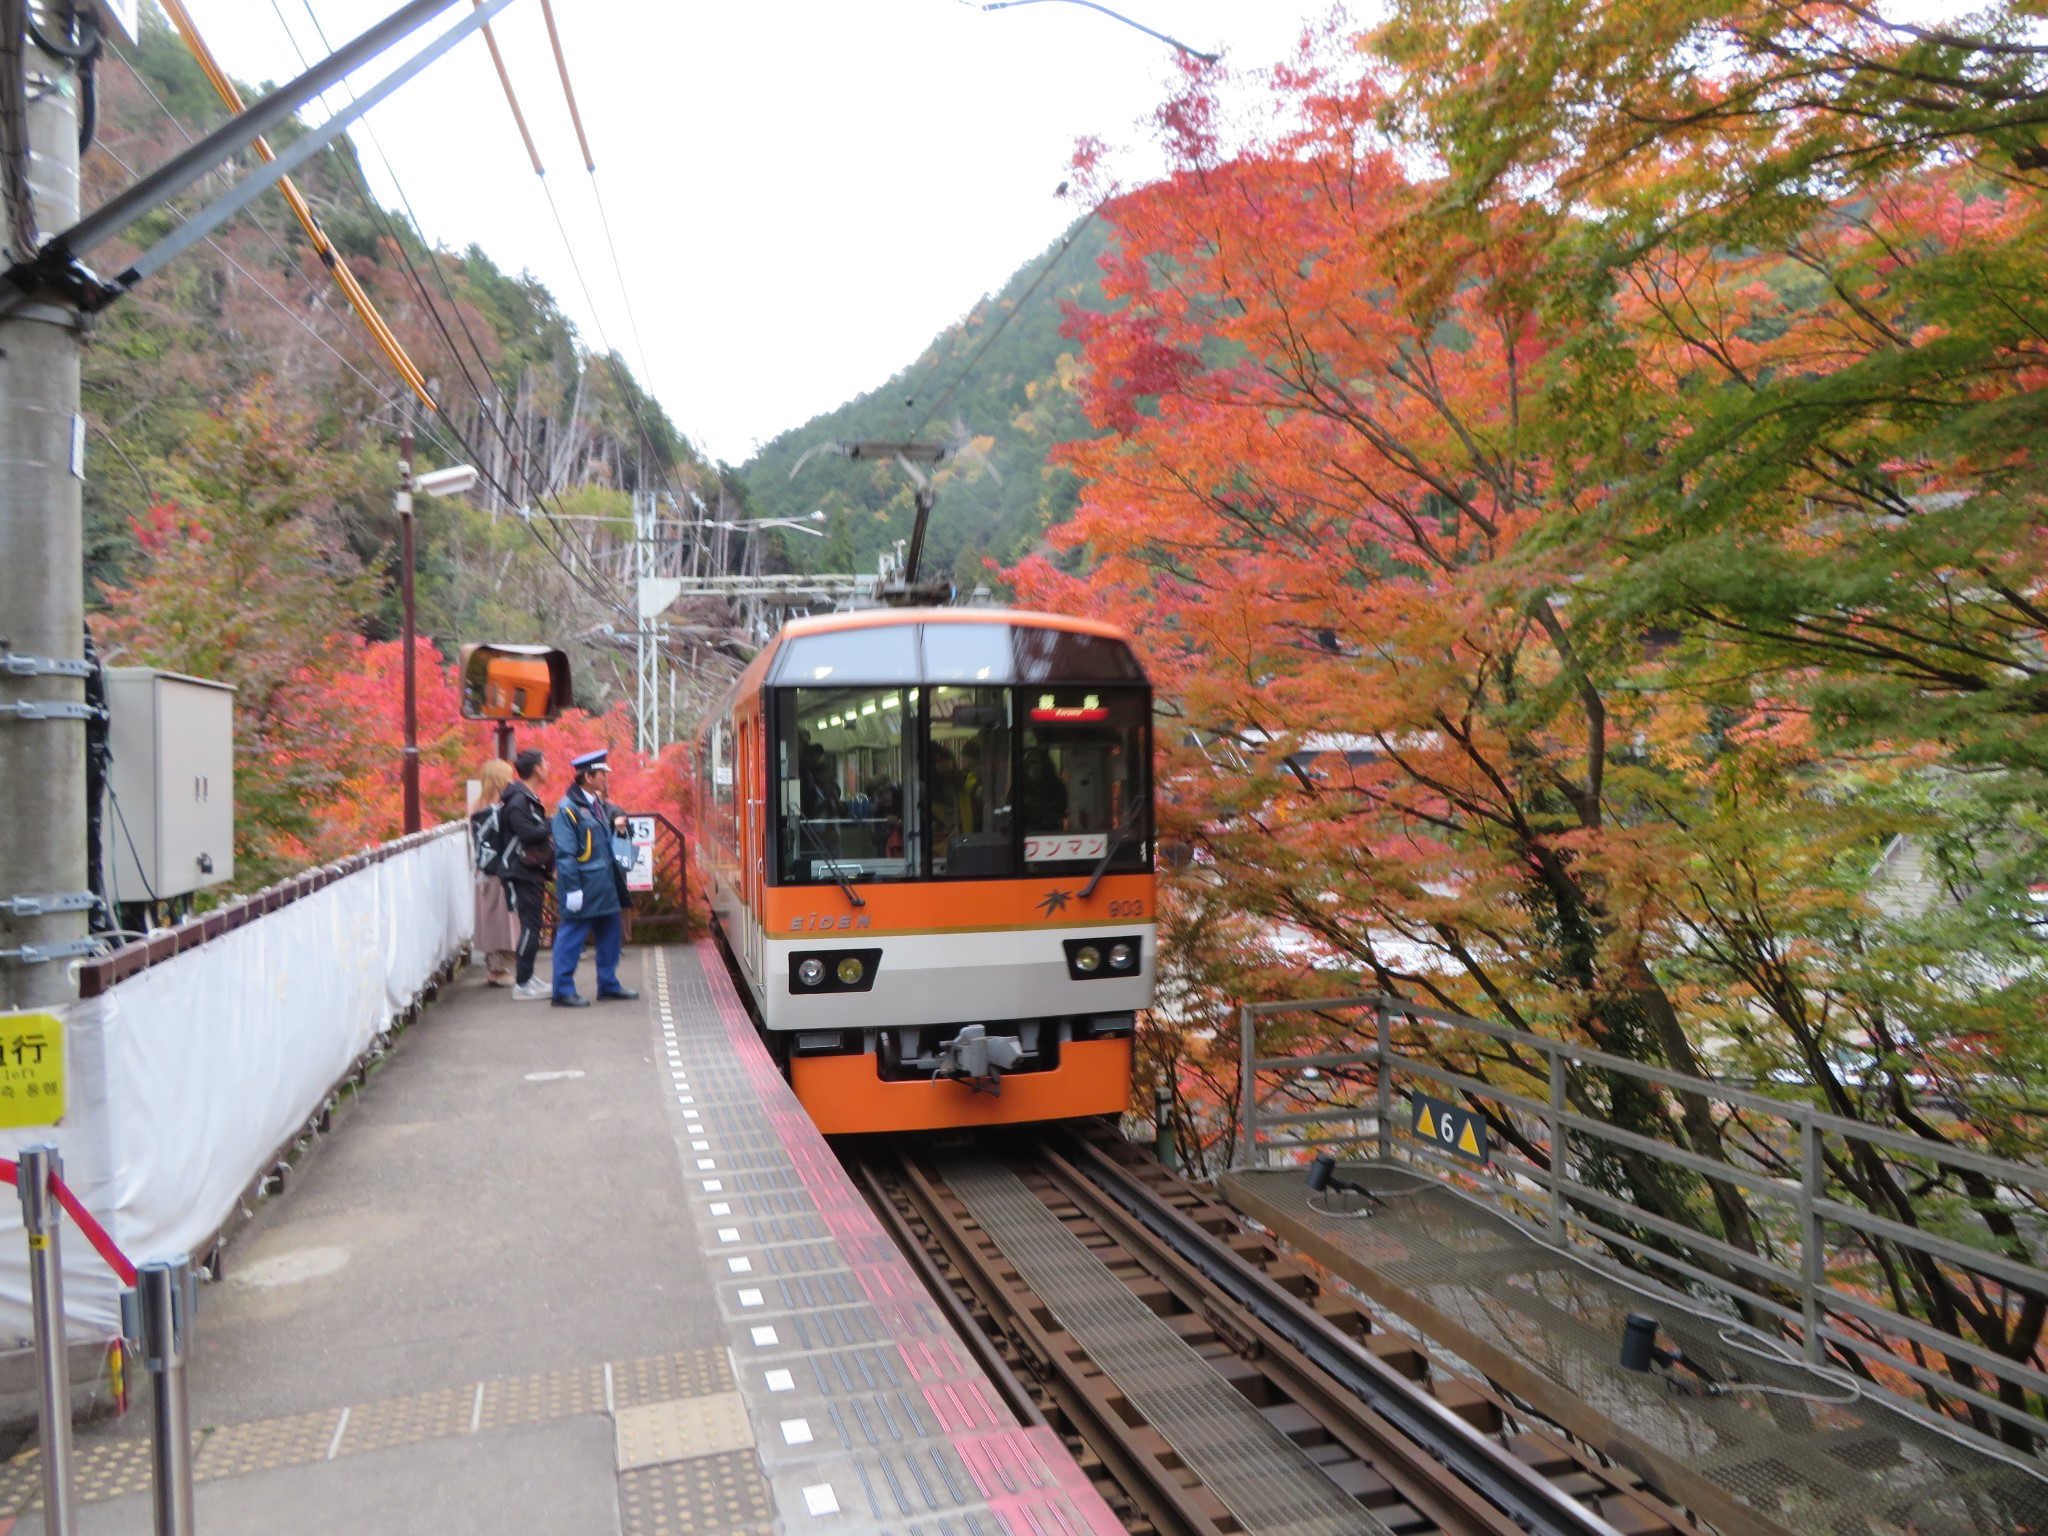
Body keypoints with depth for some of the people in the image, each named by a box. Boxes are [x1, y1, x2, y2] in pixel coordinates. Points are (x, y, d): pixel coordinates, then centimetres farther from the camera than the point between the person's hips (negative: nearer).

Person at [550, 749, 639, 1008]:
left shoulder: (599, 804, 13)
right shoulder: (567, 808, -14)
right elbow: (565, 854, -17)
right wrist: (572, 889, -19)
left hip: (604, 885, 9)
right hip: (583, 887, -9)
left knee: (610, 934, 15)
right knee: (571, 937, -1)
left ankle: (608, 985, 27)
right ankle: (563, 992, 7)